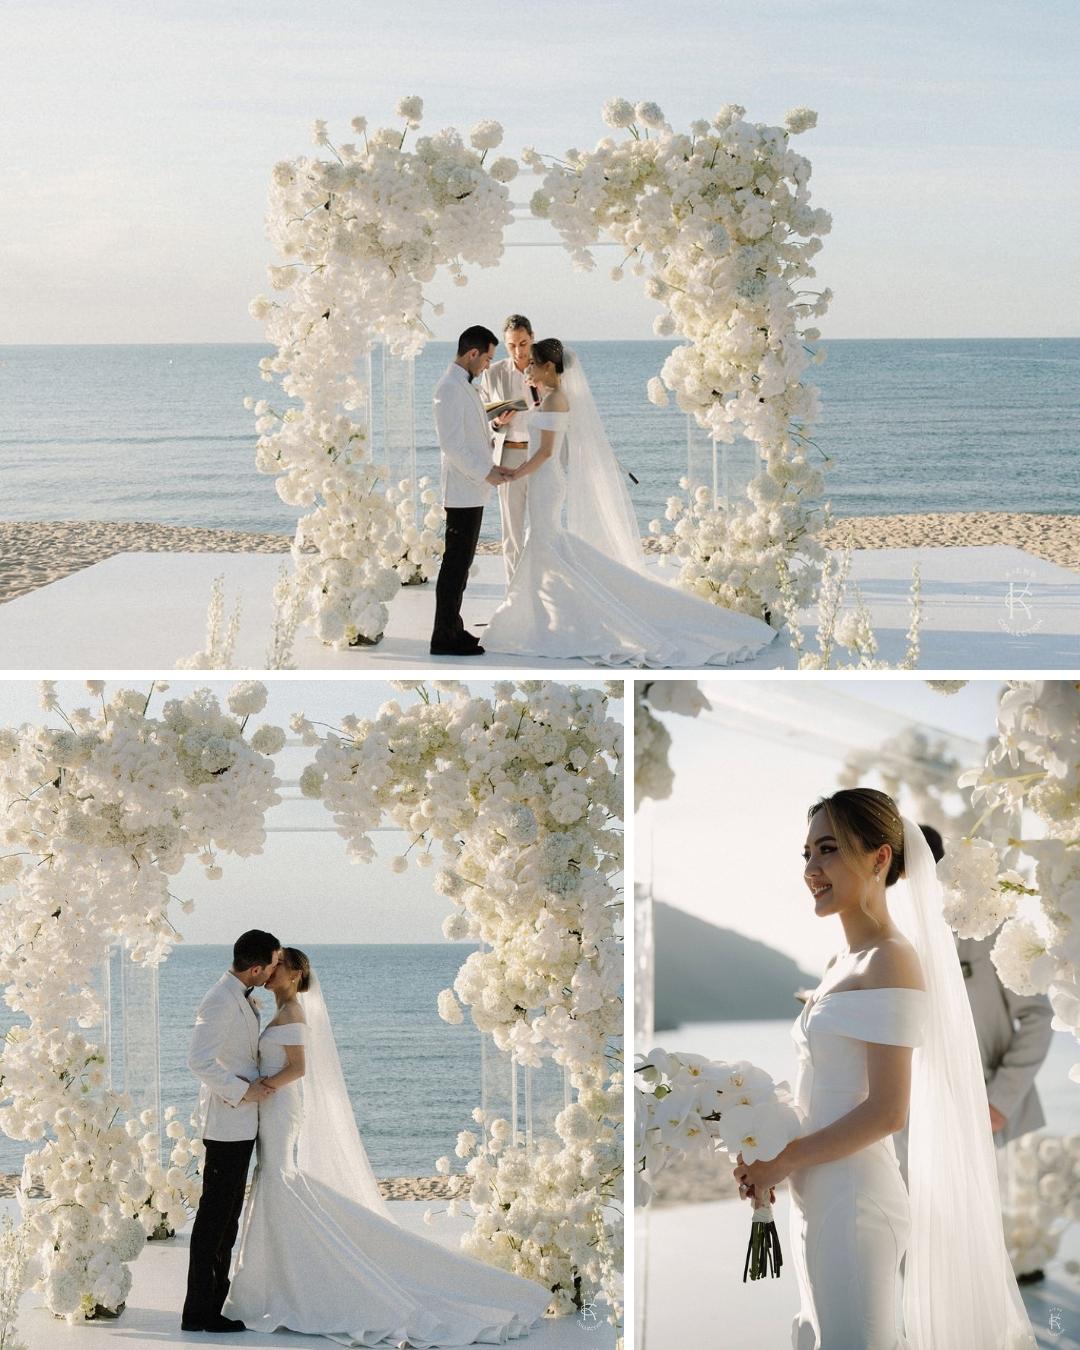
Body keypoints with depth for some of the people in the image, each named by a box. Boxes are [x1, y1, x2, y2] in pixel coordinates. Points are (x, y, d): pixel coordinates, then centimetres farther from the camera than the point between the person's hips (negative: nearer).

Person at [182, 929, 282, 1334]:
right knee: (214, 1216, -6)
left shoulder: (242, 997, 13)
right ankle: (199, 1311, -3)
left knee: (226, 1216, 16)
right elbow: (199, 1060, -27)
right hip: (227, 1123, -10)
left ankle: (215, 1297, 25)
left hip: (241, 1125, 10)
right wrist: (243, 1092, -21)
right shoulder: (221, 1003, -19)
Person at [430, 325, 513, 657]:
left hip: (472, 490, 10)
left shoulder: (465, 386, 14)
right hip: (463, 492, -10)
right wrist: (485, 473, -16)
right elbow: (452, 445, -21)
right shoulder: (451, 389, -17)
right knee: (455, 564, -6)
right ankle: (444, 638, -3)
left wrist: (490, 467, 12)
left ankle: (452, 629, 21)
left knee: (460, 564, 14)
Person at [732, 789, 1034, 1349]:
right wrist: (769, 1162, 3)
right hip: (819, 1195, 9)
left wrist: (782, 1161, -12)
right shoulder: (842, 965, 14)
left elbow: (886, 1111, -18)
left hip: (854, 1196, -9)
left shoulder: (890, 961, -13)